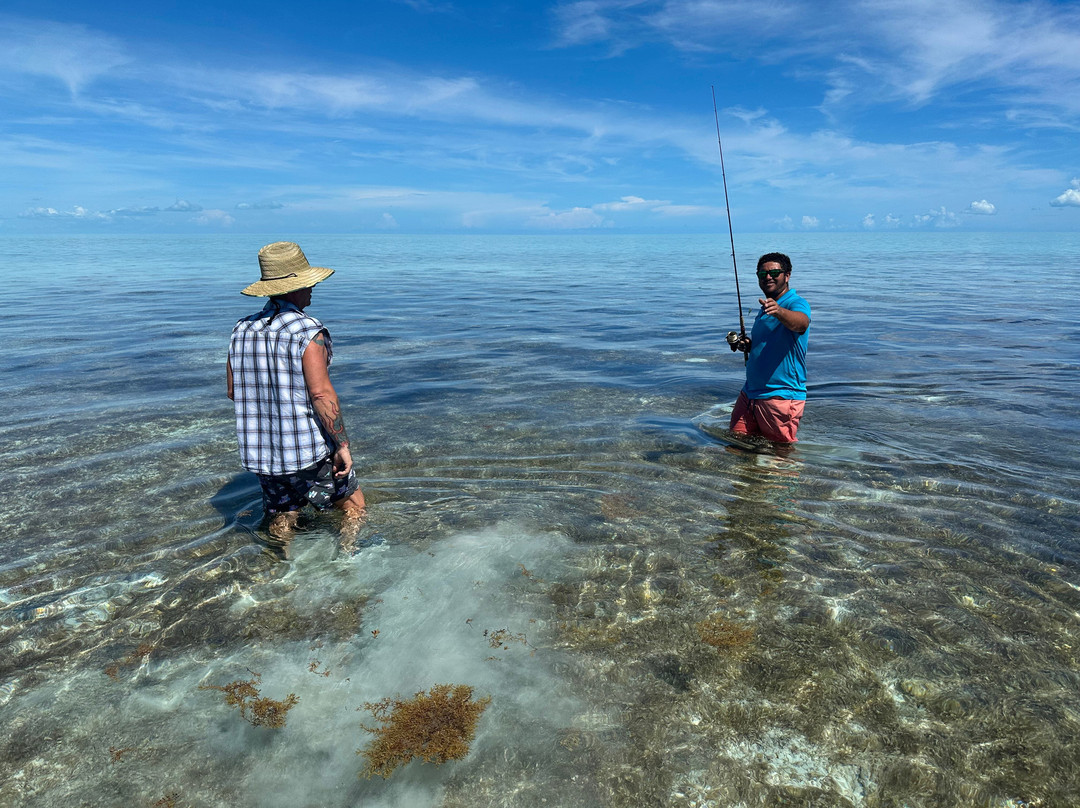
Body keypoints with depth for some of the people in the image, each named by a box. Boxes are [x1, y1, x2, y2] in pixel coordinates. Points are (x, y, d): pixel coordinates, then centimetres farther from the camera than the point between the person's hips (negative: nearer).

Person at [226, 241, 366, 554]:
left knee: (281, 521, 22)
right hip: (309, 450, -6)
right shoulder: (308, 331, -17)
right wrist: (342, 445, -16)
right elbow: (321, 393, -23)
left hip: (260, 453, 6)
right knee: (354, 505, 15)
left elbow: (233, 391, 12)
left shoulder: (242, 330, 4)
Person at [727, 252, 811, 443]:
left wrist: (778, 311, -56)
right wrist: (746, 344, 6)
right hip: (749, 393, 8)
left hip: (781, 396, -8)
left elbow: (801, 322, -36)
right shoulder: (765, 307, 16)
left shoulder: (796, 303, -11)